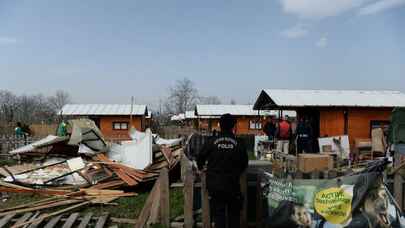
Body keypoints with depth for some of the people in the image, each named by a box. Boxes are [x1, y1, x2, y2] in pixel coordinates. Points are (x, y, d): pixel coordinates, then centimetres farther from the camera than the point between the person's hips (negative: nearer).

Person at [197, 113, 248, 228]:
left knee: (218, 213, 10)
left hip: (215, 185, 0)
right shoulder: (239, 143, -5)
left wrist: (200, 168, 25)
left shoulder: (212, 141, -6)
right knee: (234, 214, 16)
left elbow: (200, 158, 4)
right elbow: (244, 164, 3)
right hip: (232, 184, 0)